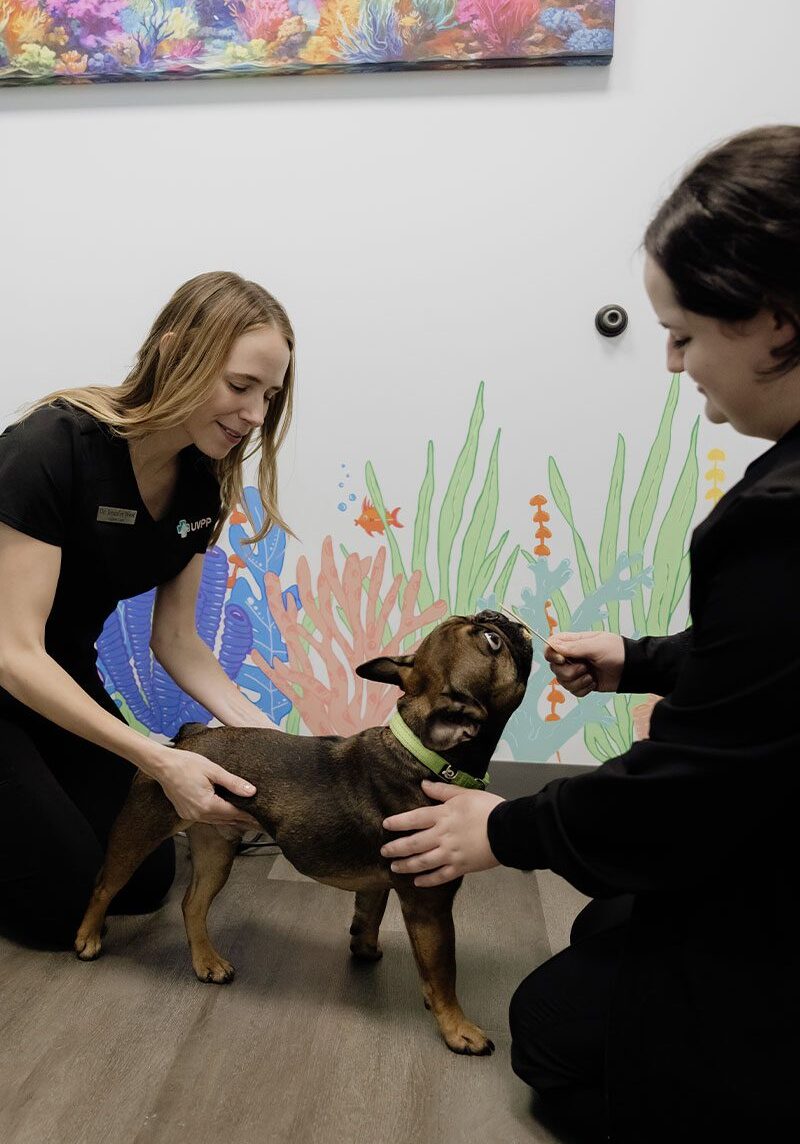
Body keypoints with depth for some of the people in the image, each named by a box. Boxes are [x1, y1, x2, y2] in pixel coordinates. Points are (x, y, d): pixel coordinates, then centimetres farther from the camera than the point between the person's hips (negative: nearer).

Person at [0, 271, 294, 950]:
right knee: (63, 906, -8)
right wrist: (160, 761, -36)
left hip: (65, 679, 7)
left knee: (145, 881, 6)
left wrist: (262, 733, -18)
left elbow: (176, 639, -3)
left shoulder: (202, 483, -8)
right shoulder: (54, 446, -30)